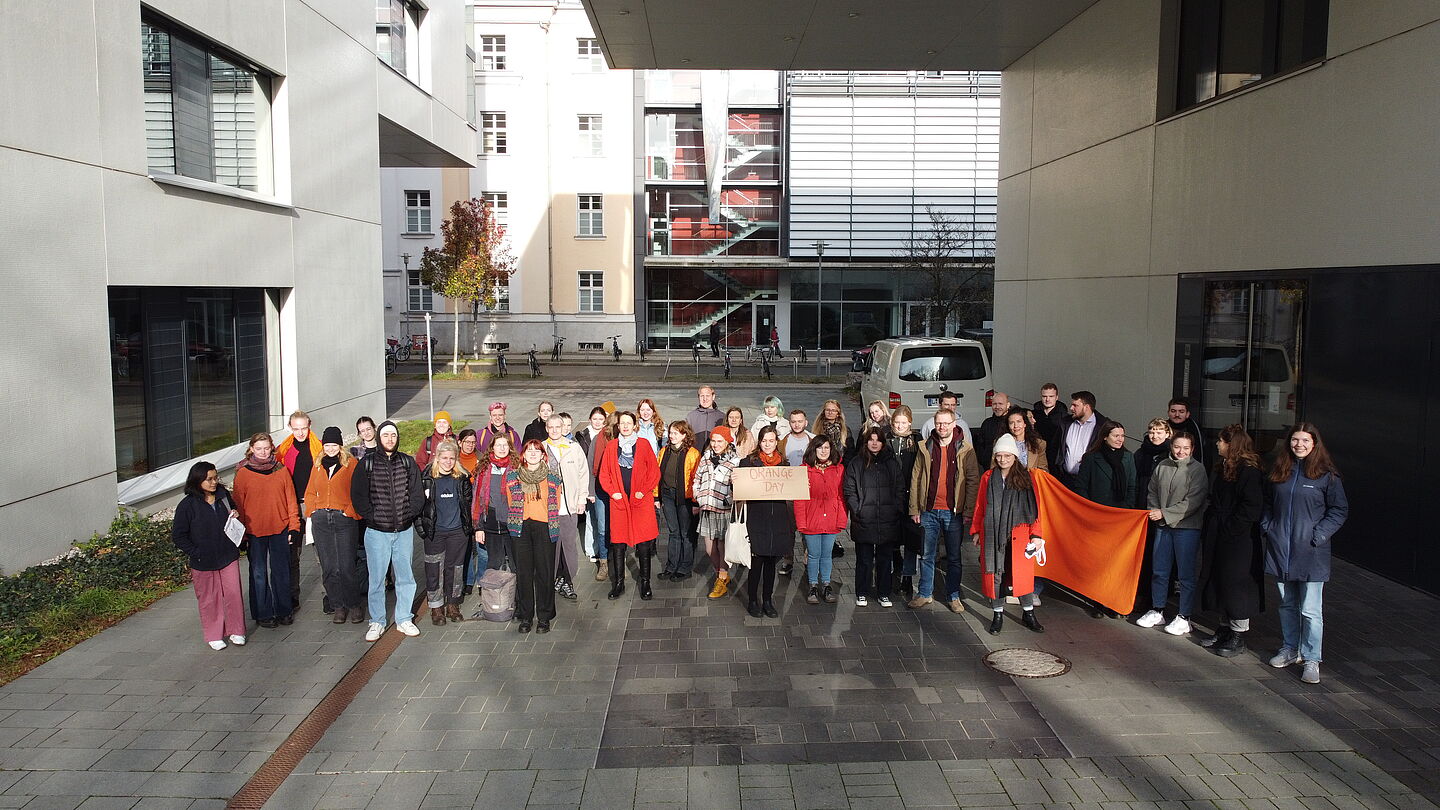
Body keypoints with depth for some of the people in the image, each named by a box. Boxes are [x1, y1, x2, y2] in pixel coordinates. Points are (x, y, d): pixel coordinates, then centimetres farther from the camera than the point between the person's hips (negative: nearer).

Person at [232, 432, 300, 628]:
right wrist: (241, 531, -2)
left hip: (280, 530, 1)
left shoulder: (281, 470, 2)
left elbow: (290, 499, 5)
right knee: (259, 572, 6)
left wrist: (293, 526, 1)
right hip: (254, 531, -1)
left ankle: (284, 611, 19)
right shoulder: (243, 473, -1)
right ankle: (263, 614, 16)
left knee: (281, 571, 8)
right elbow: (238, 503, 1)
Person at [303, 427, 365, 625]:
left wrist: (350, 512, -9)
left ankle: (354, 605, 9)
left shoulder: (351, 464, 2)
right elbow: (310, 492, 20)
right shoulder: (318, 466, 16)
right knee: (328, 568, 4)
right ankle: (337, 606, 15)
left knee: (347, 567, -7)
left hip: (345, 520, -4)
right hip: (321, 521, 4)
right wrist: (312, 512, 9)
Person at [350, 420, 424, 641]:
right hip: (376, 531, -2)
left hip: (404, 530, 2)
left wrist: (409, 515, -5)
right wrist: (372, 517, -7)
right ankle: (376, 622, 15)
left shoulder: (408, 463, 6)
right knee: (377, 579, 3)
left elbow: (417, 494, 6)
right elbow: (357, 495, 0)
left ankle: (404, 619, 20)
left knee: (406, 577, 8)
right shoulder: (367, 463, 1)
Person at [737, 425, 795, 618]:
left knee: (771, 561, 10)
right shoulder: (749, 461, 2)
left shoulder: (783, 463, 13)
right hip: (756, 518, -3)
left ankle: (767, 600, 21)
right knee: (756, 561, -3)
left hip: (778, 518, 3)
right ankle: (753, 600, 11)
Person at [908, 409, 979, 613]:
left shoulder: (965, 449, -1)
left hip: (953, 512, -1)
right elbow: (915, 479, 6)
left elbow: (973, 480, -1)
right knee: (927, 555, 9)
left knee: (954, 557, 8)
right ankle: (924, 594, 21)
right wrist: (914, 509, 1)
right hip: (929, 510, 2)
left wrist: (968, 511, -7)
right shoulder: (925, 447, 5)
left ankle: (953, 596, 19)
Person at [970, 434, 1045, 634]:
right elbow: (980, 506, 10)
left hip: (1018, 534, -1)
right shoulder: (988, 477, 5)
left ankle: (1028, 613, 18)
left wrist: (1036, 534, -3)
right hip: (992, 534, 1)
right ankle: (998, 615, 17)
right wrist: (975, 531, 9)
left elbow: (1034, 508, 2)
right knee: (995, 573, 4)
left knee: (1022, 573, 0)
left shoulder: (1026, 477, 1)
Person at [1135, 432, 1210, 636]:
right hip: (1163, 526, 5)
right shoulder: (1162, 466, 5)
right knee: (1159, 571, 13)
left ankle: (1184, 618, 12)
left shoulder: (1197, 469, -8)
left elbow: (1193, 501, -14)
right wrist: (1154, 511, -5)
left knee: (1186, 573, 2)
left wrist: (1165, 513, -15)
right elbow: (1153, 492, 13)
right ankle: (1157, 611, 26)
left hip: (1187, 527, -5)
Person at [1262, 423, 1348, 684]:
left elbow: (1339, 510, -2)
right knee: (1287, 605, 15)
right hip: (1280, 549, 5)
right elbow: (1267, 503, 19)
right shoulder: (1278, 470, 9)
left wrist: (1318, 535, -11)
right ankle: (1290, 650, 28)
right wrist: (1267, 527, 6)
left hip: (1311, 553, -5)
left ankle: (1312, 660, 4)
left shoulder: (1327, 474, -5)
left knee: (1310, 610, -5)